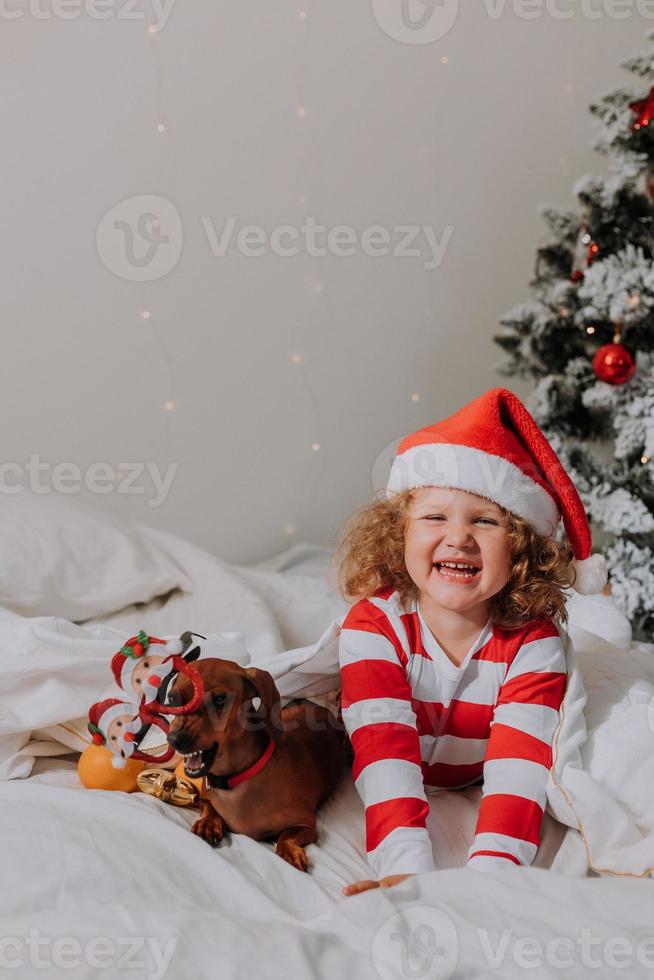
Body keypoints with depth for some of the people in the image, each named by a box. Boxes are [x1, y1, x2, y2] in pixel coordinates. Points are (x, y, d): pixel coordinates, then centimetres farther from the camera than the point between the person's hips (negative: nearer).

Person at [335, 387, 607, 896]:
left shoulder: (533, 645, -23)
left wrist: (487, 874, -52)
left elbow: (518, 769, -35)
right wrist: (408, 872, -52)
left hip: (474, 796, 1)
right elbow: (384, 757, -37)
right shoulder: (373, 626, -26)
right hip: (394, 797, -1)